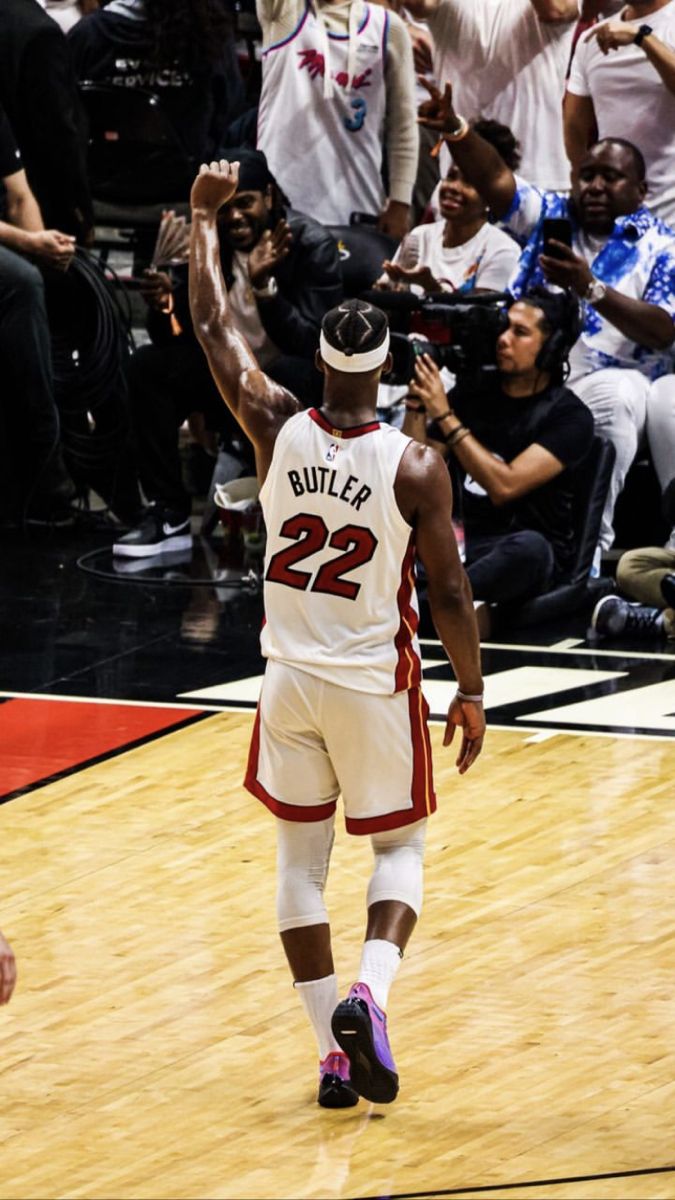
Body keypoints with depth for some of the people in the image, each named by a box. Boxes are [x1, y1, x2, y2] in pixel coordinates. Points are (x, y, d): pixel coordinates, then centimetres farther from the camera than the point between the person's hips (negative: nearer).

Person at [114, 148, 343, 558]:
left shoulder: (312, 244, -15)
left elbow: (311, 344, -24)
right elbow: (176, 337, -3)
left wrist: (263, 287, -38)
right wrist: (163, 308, -26)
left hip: (294, 385, -5)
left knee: (289, 374, -38)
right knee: (148, 366, -16)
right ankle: (169, 516, -14)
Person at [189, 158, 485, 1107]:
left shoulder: (278, 429, -11)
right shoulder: (415, 468, -17)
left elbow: (214, 329, 2)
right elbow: (449, 592, -12)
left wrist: (205, 217, 13)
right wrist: (471, 692, 1)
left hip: (291, 679, 2)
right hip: (376, 686, -2)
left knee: (301, 856, 13)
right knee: (400, 847, 14)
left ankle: (334, 1052, 11)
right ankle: (368, 992, -13)